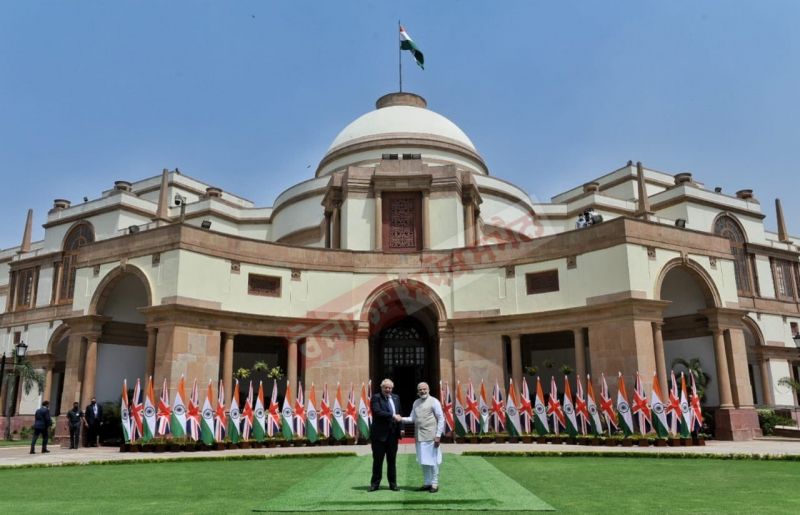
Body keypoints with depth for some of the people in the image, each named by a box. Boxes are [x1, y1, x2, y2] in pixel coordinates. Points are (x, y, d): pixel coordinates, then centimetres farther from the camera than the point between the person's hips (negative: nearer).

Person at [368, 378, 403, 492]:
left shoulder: (396, 398, 12)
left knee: (392, 460, 11)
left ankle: (393, 483, 19)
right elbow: (377, 412, -21)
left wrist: (401, 428, 7)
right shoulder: (376, 398, -6)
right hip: (380, 434, -4)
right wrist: (392, 416, -23)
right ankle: (375, 483, 16)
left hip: (393, 433, 5)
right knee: (377, 460, 5)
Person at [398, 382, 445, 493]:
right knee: (423, 461, 10)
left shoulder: (434, 401, -5)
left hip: (430, 436, -5)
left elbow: (441, 419, -7)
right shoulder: (416, 403, 13)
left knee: (432, 460, 0)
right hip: (419, 436, 6)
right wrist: (402, 419, -8)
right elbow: (413, 418, 11)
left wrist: (438, 435, -12)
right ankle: (427, 483, 20)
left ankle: (434, 484, 10)